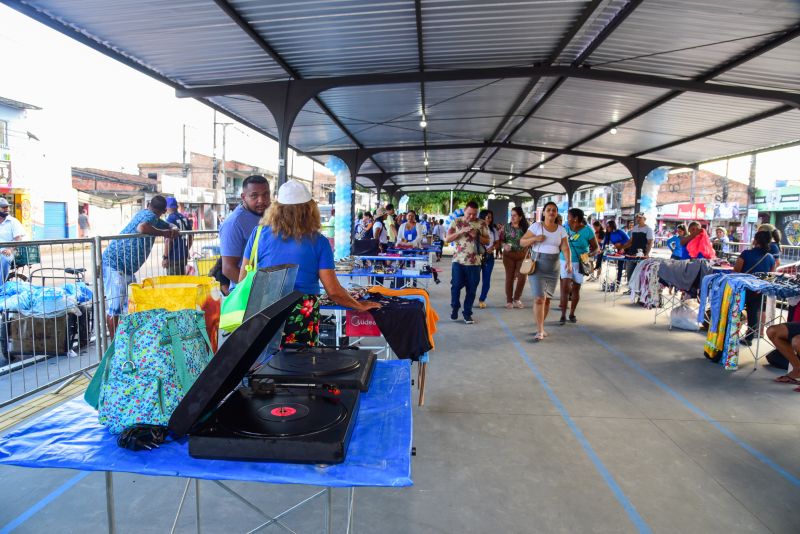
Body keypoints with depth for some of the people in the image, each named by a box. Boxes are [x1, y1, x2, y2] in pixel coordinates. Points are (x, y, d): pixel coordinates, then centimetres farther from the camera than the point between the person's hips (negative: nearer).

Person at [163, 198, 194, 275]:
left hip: (173, 257, -7)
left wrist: (165, 257, -12)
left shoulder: (170, 219, -13)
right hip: (184, 256, 7)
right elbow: (191, 237, 14)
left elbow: (169, 240, -17)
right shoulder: (185, 218, 7)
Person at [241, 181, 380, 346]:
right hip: (302, 316, -2)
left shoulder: (260, 233, 1)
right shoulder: (318, 241, -4)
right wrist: (361, 306, 10)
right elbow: (333, 291, -5)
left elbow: (243, 279, 5)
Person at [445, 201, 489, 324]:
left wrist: (476, 236, -13)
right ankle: (454, 308, 24)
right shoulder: (456, 222, 2)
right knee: (456, 286, 0)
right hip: (458, 261, -1)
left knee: (471, 289, 5)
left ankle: (467, 313, 18)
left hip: (474, 262, 1)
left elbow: (487, 241, 6)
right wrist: (461, 231, -14)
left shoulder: (482, 223, 4)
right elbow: (447, 239, -1)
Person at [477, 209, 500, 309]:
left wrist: (492, 248, -6)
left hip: (489, 257, 5)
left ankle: (482, 300, 19)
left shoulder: (493, 230, 11)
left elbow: (497, 242, 14)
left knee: (486, 280, 7)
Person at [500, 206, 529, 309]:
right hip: (509, 255, -1)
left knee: (522, 277, -3)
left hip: (522, 256, 1)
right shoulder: (506, 226, -2)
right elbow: (501, 240, -1)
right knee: (509, 277, 2)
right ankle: (509, 300, 13)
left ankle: (517, 299, 17)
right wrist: (504, 246, -21)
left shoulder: (525, 227, -1)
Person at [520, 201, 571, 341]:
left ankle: (540, 327, 26)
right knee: (539, 298, -12)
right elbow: (522, 242, -2)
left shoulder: (561, 230, 6)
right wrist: (535, 238, -19)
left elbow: (565, 248, -3)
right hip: (538, 265, -4)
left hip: (554, 267, 4)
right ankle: (540, 331, -6)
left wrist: (568, 262, -20)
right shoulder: (536, 226, -3)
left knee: (547, 299, 10)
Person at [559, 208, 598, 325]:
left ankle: (572, 314, 25)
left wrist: (590, 254, -24)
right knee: (565, 287, -9)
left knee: (576, 289, 9)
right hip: (565, 260, 1)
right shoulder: (566, 226, -4)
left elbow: (596, 247, -5)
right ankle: (563, 315, -5)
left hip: (579, 263, -1)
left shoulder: (587, 231, -11)